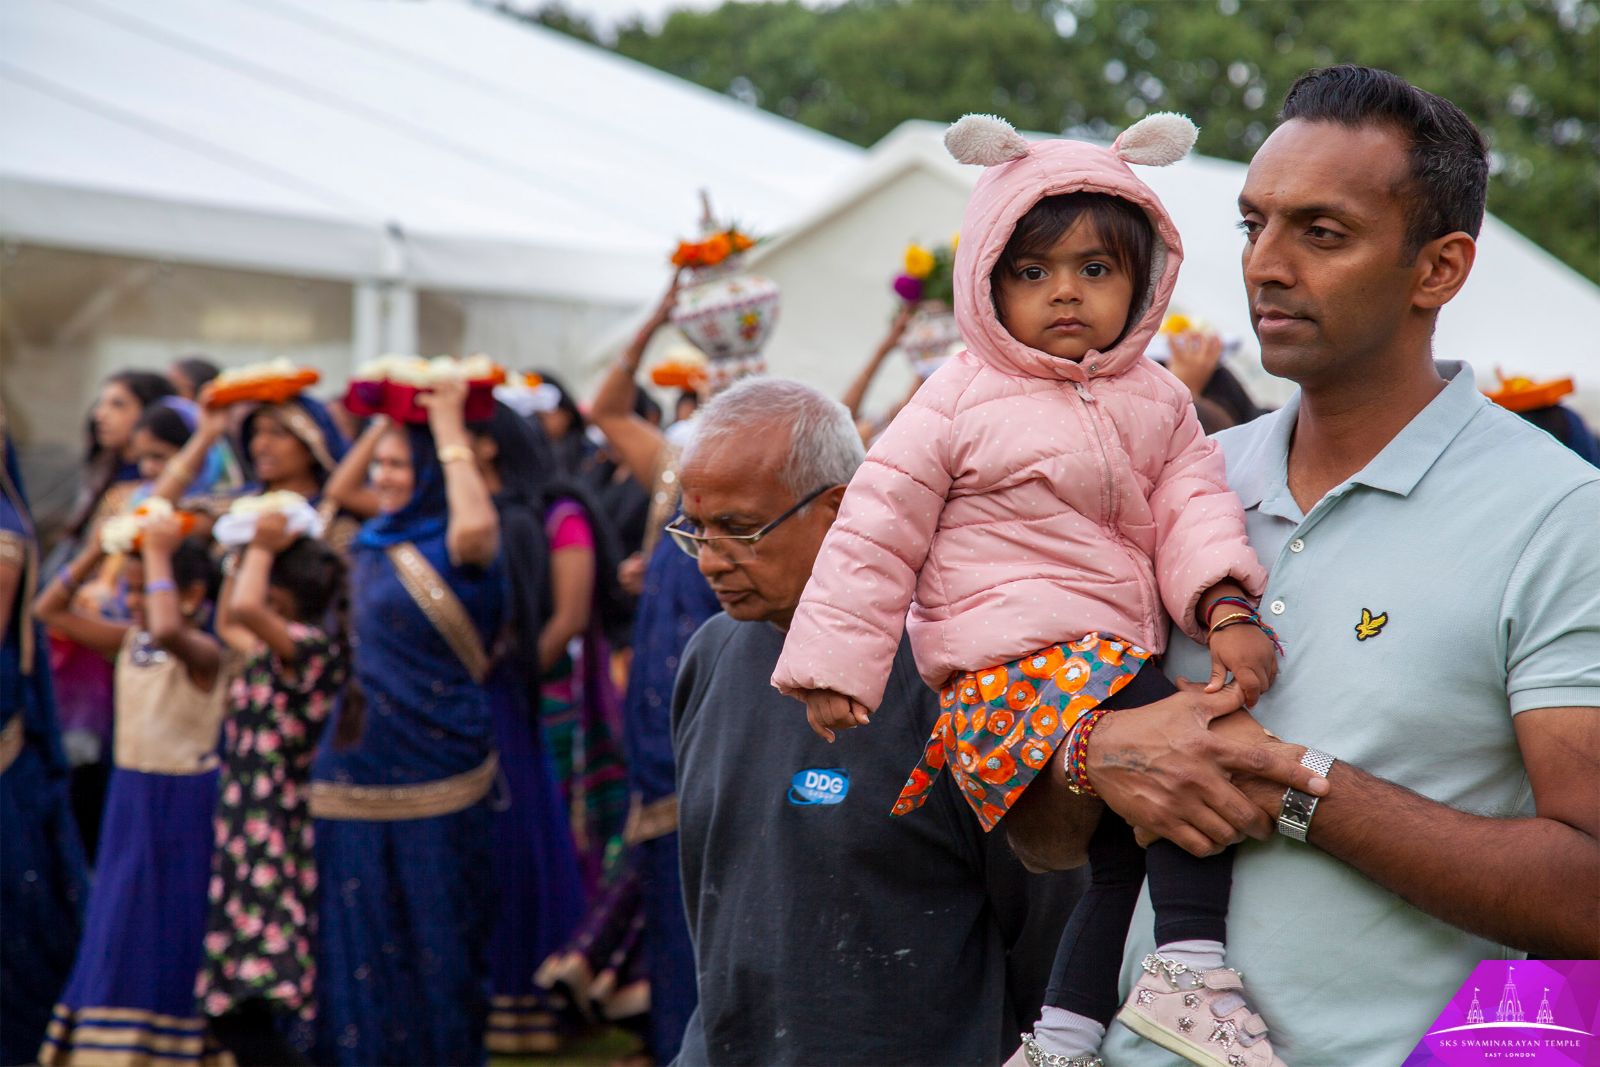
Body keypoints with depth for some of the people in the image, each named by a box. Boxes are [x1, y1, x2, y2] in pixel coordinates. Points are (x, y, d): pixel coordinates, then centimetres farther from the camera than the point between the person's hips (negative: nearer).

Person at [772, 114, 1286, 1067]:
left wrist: (1226, 609, -17)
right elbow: (876, 533, -1)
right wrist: (838, 664, -3)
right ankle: (1192, 971, -20)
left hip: (1113, 660, 7)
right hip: (1013, 667, -7)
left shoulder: (1157, 402, 12)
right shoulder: (961, 400, -3)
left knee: (1130, 848, 6)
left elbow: (1193, 507, 2)